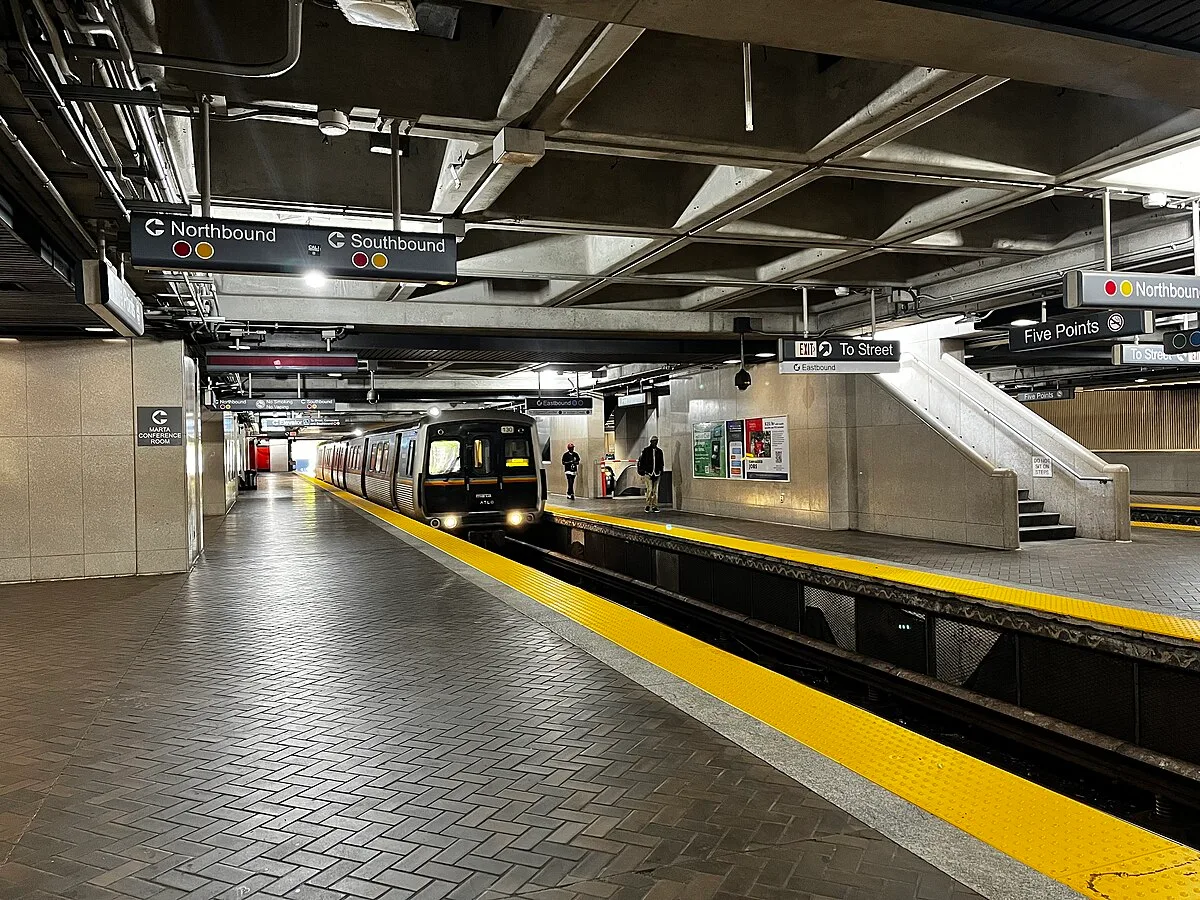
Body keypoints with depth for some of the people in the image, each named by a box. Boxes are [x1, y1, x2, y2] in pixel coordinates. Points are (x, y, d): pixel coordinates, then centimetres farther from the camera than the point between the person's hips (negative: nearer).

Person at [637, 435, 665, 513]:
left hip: (656, 474, 4)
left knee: (655, 491, 5)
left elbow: (661, 463, 20)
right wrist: (642, 473, -4)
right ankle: (648, 506, -4)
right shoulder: (646, 451, 1)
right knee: (649, 489, -12)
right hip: (648, 473, -4)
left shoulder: (659, 451, 13)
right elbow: (641, 462, 1)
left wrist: (661, 472, 12)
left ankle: (654, 506, 9)